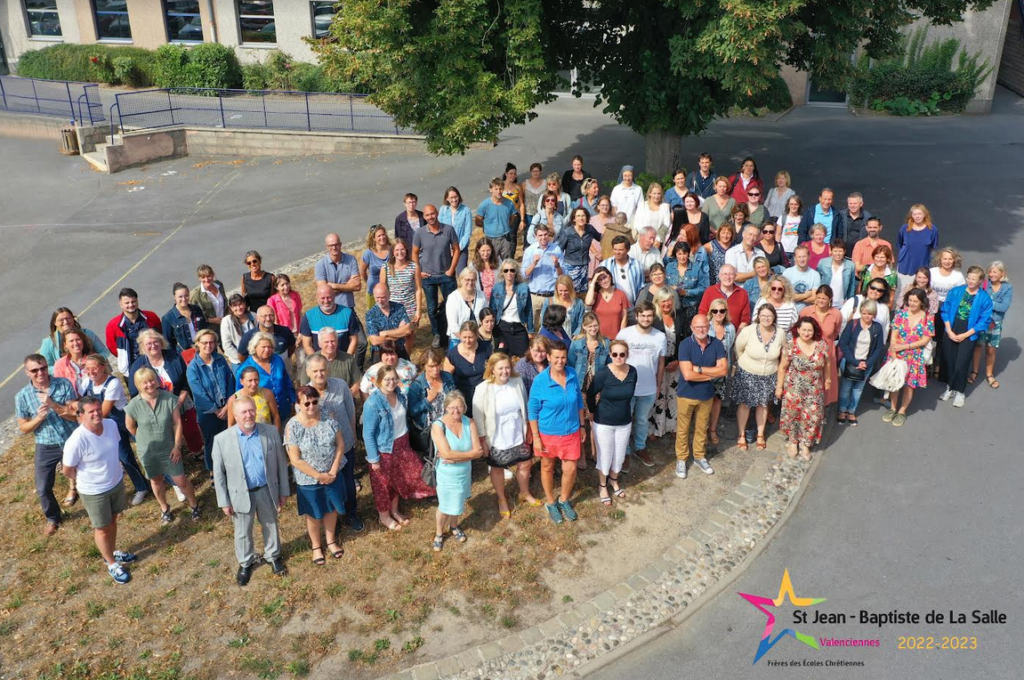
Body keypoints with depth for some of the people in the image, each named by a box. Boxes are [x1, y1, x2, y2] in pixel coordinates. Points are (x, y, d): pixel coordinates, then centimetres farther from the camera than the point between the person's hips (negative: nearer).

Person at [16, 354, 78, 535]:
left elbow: (75, 415, -16)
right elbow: (23, 428, -4)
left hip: (72, 441, -1)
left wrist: (53, 405, -30)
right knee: (43, 489, 8)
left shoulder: (64, 384, -14)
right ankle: (53, 518, 35)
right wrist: (39, 417, -23)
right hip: (46, 447, 1)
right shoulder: (22, 396, -10)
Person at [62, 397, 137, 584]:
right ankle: (111, 563, 37)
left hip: (117, 482, 5)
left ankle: (113, 552, 51)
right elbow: (67, 470, -17)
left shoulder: (111, 424, -15)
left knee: (113, 521, 26)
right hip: (94, 492, -5)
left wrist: (114, 472, 11)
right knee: (102, 528, 16)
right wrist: (86, 481, 0)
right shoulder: (76, 441, -32)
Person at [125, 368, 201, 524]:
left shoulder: (169, 398, -20)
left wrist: (177, 446, -11)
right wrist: (145, 440, 9)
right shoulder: (134, 405, -18)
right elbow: (130, 426, 0)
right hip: (147, 451, 1)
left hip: (169, 448, -1)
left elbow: (177, 423, -12)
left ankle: (194, 505, 30)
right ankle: (164, 509, 44)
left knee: (181, 481, 5)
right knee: (156, 481, 20)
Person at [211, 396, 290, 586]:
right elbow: (218, 473, -6)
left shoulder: (271, 432, -12)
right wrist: (224, 501, -4)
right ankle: (245, 562, 43)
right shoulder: (222, 439, -16)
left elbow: (281, 463, -3)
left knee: (270, 526, 22)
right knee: (243, 532, 18)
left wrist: (284, 491, 0)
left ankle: (272, 556, 47)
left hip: (267, 491, 1)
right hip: (240, 494, -1)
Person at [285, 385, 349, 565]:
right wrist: (319, 476, -17)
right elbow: (296, 460, -19)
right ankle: (316, 546, 41)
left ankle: (331, 541, 44)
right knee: (313, 514, 17)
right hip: (308, 480, -3)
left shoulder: (328, 418, -12)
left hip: (332, 475, 3)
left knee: (332, 509, 21)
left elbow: (340, 444, -6)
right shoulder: (293, 427, -21)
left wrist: (333, 471, -13)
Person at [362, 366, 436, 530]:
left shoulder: (400, 395, -7)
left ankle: (394, 511, 46)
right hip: (384, 449, -6)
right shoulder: (373, 403, -27)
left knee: (399, 479, 22)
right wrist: (374, 459, -17)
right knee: (383, 483, 14)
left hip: (402, 445, 6)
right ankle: (384, 516, 38)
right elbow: (368, 434, -20)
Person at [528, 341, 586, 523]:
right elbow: (533, 411, -11)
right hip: (548, 433, -3)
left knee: (570, 469, 9)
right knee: (548, 468, 17)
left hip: (571, 432, 3)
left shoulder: (572, 375, -9)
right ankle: (551, 503, 40)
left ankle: (564, 500, 38)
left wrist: (582, 426, 9)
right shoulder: (540, 380, -19)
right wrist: (536, 437, -10)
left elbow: (579, 402, 5)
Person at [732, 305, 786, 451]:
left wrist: (776, 367, 9)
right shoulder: (748, 331, -21)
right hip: (747, 374, -2)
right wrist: (746, 363, 5)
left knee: (763, 404, 16)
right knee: (744, 404, 7)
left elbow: (783, 354, 8)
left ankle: (760, 435, 33)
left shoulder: (780, 334, -12)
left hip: (769, 376, 2)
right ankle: (742, 435, 24)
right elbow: (738, 349, -5)